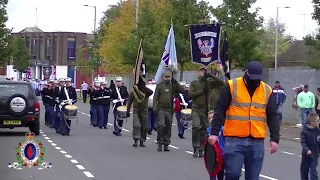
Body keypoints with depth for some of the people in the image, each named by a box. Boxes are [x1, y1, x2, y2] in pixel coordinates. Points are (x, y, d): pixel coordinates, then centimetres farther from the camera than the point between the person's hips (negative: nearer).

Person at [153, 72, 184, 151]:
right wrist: (155, 107, -11)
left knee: (168, 128, 6)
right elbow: (155, 97, 1)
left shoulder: (173, 86, 9)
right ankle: (160, 143, -4)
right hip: (161, 110, -2)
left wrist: (176, 83, -11)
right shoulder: (159, 86, 4)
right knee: (161, 125, -13)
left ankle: (166, 144, 14)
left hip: (170, 110, 3)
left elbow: (182, 91, -3)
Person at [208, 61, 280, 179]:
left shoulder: (267, 90, 8)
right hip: (234, 139, -3)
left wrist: (274, 138, 4)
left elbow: (272, 117, 11)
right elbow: (220, 111, -1)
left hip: (257, 142, 3)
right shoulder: (231, 86, -1)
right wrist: (214, 132, -8)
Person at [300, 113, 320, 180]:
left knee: (313, 170, -4)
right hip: (306, 154, -2)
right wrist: (307, 150, -37)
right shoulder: (305, 131, -17)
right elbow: (303, 142, -21)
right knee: (304, 170, 14)